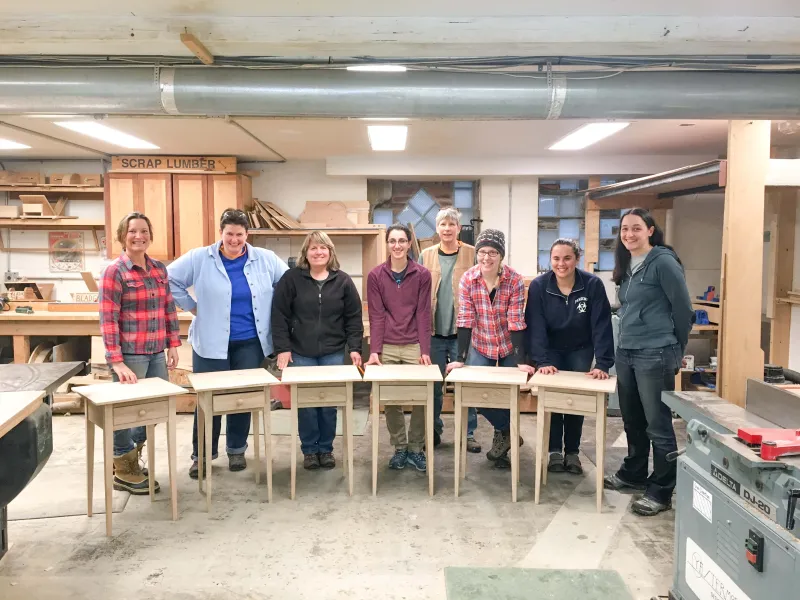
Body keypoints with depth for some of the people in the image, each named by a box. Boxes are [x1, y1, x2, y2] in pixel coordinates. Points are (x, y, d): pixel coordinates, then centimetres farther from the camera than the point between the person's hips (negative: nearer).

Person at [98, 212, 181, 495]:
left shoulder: (159, 269, 9)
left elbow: (169, 309, 14)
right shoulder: (114, 271, -10)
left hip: (156, 352, 7)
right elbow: (107, 319, -14)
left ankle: (130, 454, 37)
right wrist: (116, 361, -19)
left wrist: (173, 344, 9)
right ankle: (123, 471, 25)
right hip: (130, 354, -6)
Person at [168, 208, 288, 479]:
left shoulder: (265, 259, 0)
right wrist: (192, 307, -3)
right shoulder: (200, 258, -4)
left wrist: (274, 313, 1)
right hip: (211, 343, -1)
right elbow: (169, 280, 0)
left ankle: (237, 450, 27)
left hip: (250, 342, 1)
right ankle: (202, 454, 20)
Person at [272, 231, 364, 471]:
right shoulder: (291, 278, -2)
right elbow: (279, 315, -3)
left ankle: (326, 449, 21)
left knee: (330, 402, 6)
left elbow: (354, 317, 4)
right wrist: (282, 348, -8)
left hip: (333, 353, 1)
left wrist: (355, 348, -3)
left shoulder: (342, 280, 3)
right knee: (305, 402, 2)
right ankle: (309, 450, 19)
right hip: (301, 353, -1)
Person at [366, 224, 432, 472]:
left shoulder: (422, 274, 1)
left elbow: (423, 314, -1)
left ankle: (416, 448, 17)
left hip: (414, 346, 0)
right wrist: (374, 350, -8)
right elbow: (376, 316, -1)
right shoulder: (375, 275, 2)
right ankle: (399, 447, 21)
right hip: (387, 347, 1)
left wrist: (425, 350, -7)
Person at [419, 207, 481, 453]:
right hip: (433, 331, 2)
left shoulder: (472, 254, 0)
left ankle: (468, 433, 17)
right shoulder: (426, 255, 6)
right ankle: (433, 431, 24)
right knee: (433, 384, 10)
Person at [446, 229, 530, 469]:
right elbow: (465, 321, -15)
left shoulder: (515, 281, -19)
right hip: (480, 347, 1)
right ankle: (507, 433, 17)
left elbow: (516, 322, -20)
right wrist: (460, 358, -19)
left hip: (509, 347, -1)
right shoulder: (467, 279, -15)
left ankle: (503, 435, 35)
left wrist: (520, 361, -24)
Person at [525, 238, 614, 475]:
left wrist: (602, 364, -31)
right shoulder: (538, 286, -22)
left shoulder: (593, 284, -23)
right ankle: (555, 451, 8)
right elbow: (535, 326, -24)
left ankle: (572, 452, 16)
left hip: (580, 350, 0)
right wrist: (542, 361, -33)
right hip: (551, 350, 0)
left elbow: (601, 325, -24)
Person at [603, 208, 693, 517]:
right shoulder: (626, 265, 11)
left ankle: (661, 492, 12)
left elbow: (683, 308, -7)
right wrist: (625, 343, 17)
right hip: (626, 353, 8)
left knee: (658, 425, 0)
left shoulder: (663, 262, -12)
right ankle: (634, 474, 35)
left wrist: (675, 349, 2)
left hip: (655, 355, -8)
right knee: (632, 420, 19)